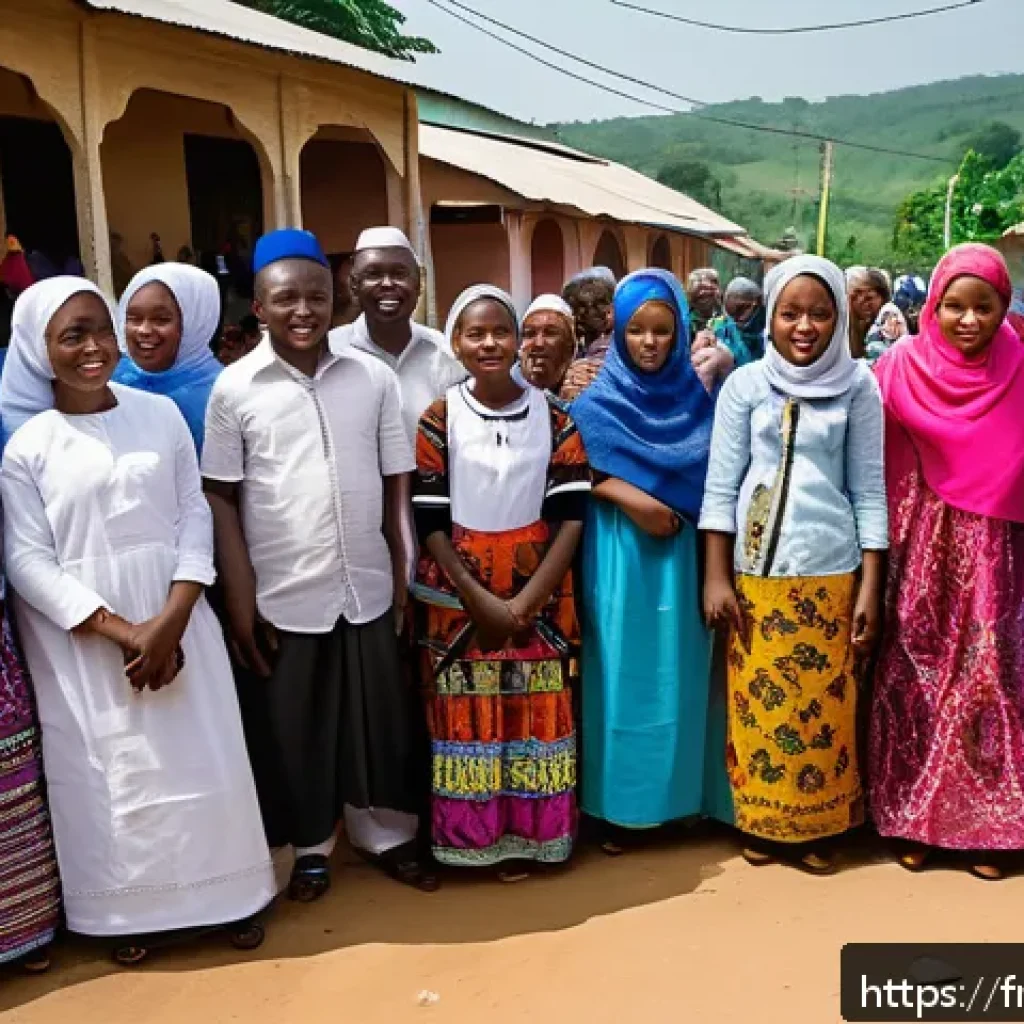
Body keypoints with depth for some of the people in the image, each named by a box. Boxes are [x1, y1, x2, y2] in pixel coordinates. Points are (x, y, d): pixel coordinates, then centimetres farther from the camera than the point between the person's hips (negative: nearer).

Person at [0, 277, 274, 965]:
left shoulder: (161, 414, 2)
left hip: (175, 619, 2)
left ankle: (225, 893, 26)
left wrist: (171, 619, -13)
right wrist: (124, 632, -15)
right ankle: (137, 908, 27)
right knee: (113, 771, 8)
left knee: (201, 759, 7)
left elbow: (195, 517, 1)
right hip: (82, 639, -1)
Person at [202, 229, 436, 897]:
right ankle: (312, 847, 32)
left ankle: (388, 835, 34)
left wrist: (404, 576, 4)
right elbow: (221, 496, -2)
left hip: (367, 589, 2)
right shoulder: (234, 388, -5)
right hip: (283, 595, -1)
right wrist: (239, 596, -6)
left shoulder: (374, 378, 0)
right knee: (297, 729, 13)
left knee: (380, 719, 13)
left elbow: (397, 485, 6)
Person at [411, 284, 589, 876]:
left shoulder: (554, 417, -1)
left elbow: (572, 514, -5)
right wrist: (481, 600, -13)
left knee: (537, 712, 8)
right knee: (468, 714, 6)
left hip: (540, 593, 1)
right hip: (460, 596, -1)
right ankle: (476, 835, 22)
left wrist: (527, 599, -14)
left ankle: (530, 834, 24)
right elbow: (430, 521, -6)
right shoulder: (439, 420, -4)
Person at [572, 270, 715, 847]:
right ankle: (616, 804, 12)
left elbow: (711, 480, 9)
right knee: (621, 670, 1)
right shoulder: (599, 395, 0)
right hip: (619, 552, -2)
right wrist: (632, 498, -17)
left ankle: (676, 795, 22)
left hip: (680, 552, 2)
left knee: (674, 672, 7)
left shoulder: (695, 396, 7)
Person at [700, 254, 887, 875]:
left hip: (830, 572, 0)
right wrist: (716, 576, -3)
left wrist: (870, 589, -2)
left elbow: (869, 491, 2)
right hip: (756, 571, 0)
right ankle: (762, 823, 26)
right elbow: (721, 485, 1)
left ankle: (818, 827, 26)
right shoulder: (745, 385, 1)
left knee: (823, 704, 8)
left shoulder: (857, 387, 1)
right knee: (760, 701, 8)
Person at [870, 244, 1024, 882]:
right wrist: (891, 544, -8)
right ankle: (914, 819, 20)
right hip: (925, 553, -1)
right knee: (918, 676, 6)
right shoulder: (901, 369, -4)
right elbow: (882, 469, -3)